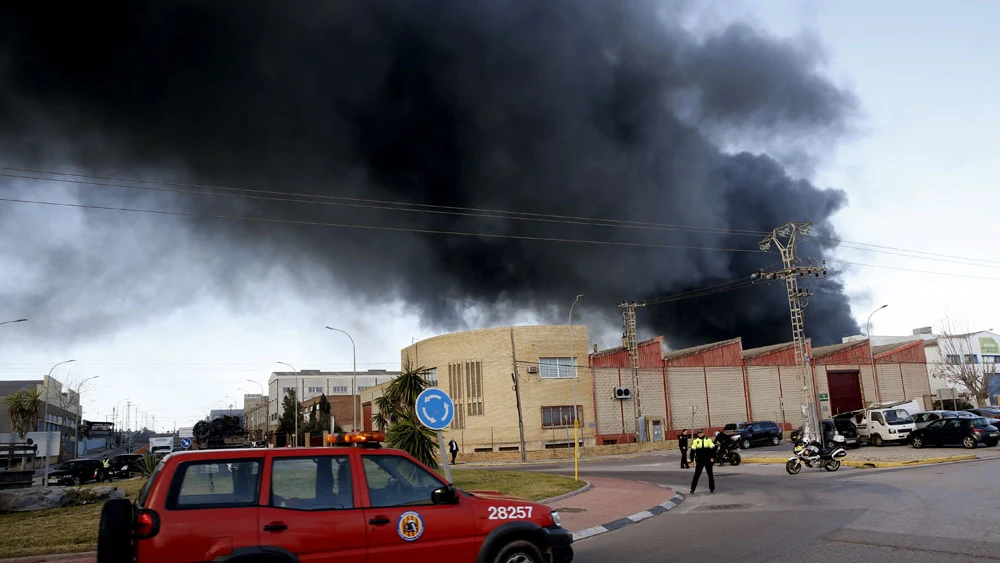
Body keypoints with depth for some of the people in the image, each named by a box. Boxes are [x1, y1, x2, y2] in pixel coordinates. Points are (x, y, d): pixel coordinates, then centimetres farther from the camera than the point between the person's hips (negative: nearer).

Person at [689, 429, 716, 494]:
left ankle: (712, 488, 20)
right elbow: (692, 451, 2)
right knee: (696, 475, -2)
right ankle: (692, 489, 3)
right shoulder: (695, 441, 0)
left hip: (708, 460, 0)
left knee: (710, 474, 7)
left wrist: (712, 457, -8)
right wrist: (692, 460, 0)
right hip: (699, 461, 0)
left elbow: (713, 449, 1)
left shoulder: (708, 440, -1)